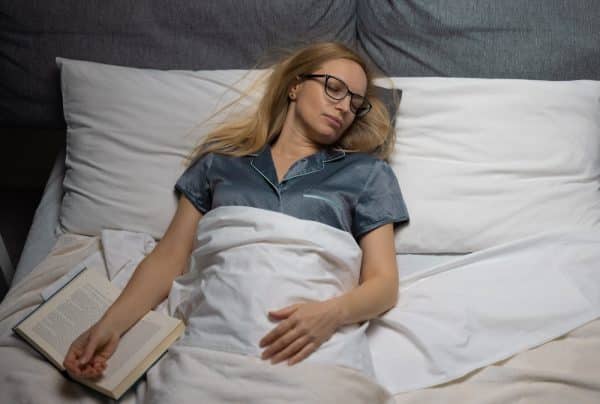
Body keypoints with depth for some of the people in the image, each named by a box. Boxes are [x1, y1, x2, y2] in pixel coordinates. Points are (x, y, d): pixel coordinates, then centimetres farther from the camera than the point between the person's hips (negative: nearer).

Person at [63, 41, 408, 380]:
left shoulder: (366, 172, 16)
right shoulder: (221, 161, 19)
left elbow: (384, 283, 7)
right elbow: (168, 258, 14)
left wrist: (333, 312, -16)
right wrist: (111, 325, -3)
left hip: (312, 343, 0)